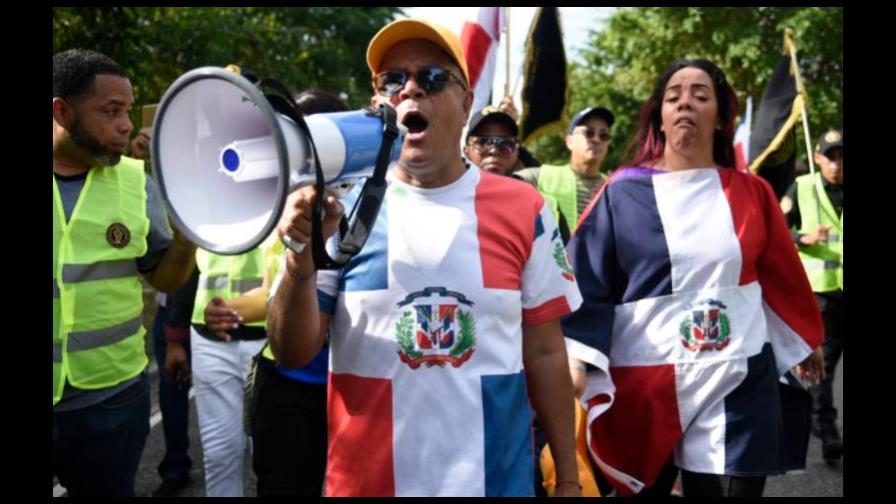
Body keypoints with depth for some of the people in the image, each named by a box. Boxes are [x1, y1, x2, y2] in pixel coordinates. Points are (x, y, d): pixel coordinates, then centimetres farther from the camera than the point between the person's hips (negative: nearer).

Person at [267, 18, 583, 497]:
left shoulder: (522, 209, -3)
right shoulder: (340, 205, -5)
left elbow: (544, 353, 2)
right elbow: (293, 353, -6)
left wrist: (567, 478, 5)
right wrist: (301, 259, -23)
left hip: (498, 479, 1)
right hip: (367, 480, 0)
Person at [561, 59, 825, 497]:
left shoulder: (751, 194, 6)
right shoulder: (623, 193, -2)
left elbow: (782, 276, 17)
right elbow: (586, 280, -5)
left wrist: (803, 342, 28)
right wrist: (577, 356, -17)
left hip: (739, 382, 2)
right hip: (644, 382, -1)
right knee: (643, 488, 12)